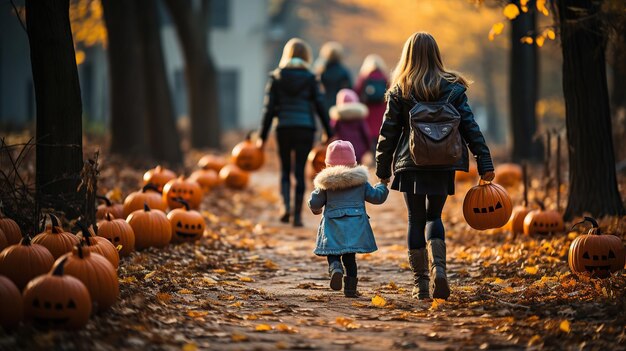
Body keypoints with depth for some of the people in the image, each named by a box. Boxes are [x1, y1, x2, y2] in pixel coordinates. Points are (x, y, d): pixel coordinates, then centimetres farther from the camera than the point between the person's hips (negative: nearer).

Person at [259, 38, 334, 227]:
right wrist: (329, 133, 7)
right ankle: (297, 215, 4)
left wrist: (262, 136, 3)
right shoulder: (310, 78, 0)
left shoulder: (276, 77, 1)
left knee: (285, 169, 15)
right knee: (300, 171, 5)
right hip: (306, 128, 0)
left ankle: (286, 206, -5)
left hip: (284, 128, 0)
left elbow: (269, 108, -1)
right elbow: (320, 106, 0)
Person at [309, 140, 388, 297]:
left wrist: (315, 209, 30)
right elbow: (377, 196, 12)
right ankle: (350, 288, 5)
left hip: (333, 225, -1)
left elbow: (314, 203, 5)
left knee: (332, 254, 8)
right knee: (350, 257, 9)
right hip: (356, 225, 1)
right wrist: (382, 186, 33)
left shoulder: (326, 183, 2)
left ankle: (335, 268, -25)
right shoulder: (360, 180, 6)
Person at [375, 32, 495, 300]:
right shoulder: (453, 88, 3)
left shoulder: (400, 91, -1)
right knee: (434, 216, 16)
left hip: (411, 165, -1)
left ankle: (421, 282, 7)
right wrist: (485, 163, 0)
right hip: (443, 165, 2)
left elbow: (388, 133, 0)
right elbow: (470, 127, 0)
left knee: (416, 220, 8)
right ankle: (438, 266, -9)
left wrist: (383, 168, 8)